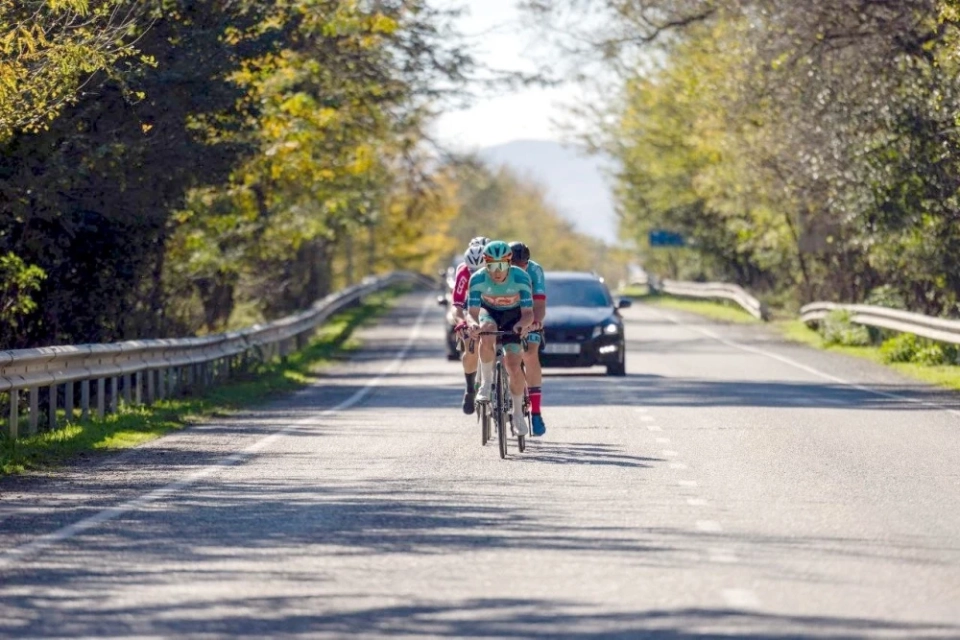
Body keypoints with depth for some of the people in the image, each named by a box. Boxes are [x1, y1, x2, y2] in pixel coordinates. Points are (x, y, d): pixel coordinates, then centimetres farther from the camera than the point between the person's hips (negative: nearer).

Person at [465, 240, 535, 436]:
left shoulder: (520, 278, -30)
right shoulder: (478, 279, -28)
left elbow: (528, 312, -31)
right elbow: (472, 312, -31)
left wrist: (522, 324, -54)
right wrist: (473, 324, -54)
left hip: (513, 316, 0)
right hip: (489, 312, 0)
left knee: (513, 365, -12)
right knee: (487, 337, -37)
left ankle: (518, 413, 9)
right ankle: (486, 383, -18)